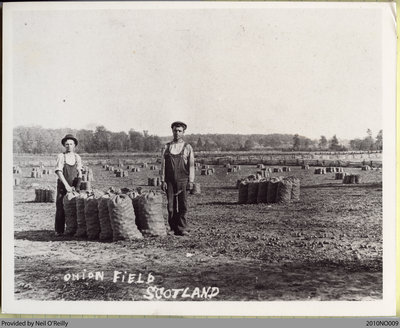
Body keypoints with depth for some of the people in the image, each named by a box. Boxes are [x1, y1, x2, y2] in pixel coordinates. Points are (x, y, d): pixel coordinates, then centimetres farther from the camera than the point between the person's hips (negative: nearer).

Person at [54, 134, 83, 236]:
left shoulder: (77, 157, 5)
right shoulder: (61, 156, -5)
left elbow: (79, 172, 0)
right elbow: (58, 171, -14)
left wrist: (78, 186, -14)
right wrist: (66, 185, -23)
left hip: (74, 187, 2)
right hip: (62, 186, -2)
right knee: (60, 208, -3)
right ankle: (59, 230, 4)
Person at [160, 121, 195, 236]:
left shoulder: (187, 147, 6)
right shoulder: (166, 147, 9)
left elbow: (191, 165, 3)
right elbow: (163, 165, 7)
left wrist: (191, 181, -4)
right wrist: (163, 180, -1)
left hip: (182, 180, -1)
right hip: (169, 181, 1)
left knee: (182, 205, -4)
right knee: (171, 206, 1)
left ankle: (182, 228, 3)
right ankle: (174, 228, 12)